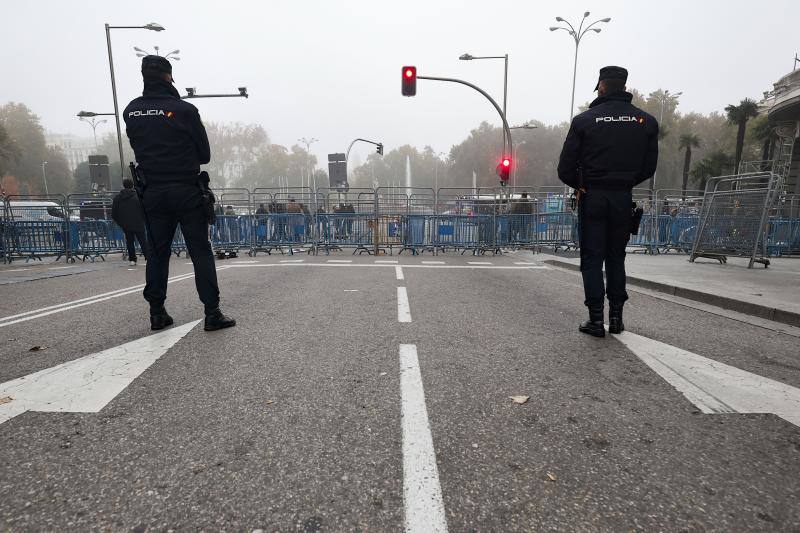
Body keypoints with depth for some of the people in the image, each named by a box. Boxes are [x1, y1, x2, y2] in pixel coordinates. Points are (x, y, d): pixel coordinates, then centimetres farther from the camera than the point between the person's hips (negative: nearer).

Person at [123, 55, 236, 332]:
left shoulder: (131, 111, 7)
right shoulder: (184, 110, -6)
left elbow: (138, 148, 11)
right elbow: (205, 154, -2)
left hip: (152, 192, 4)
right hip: (187, 191, -4)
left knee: (157, 252, 11)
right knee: (201, 251, -2)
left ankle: (157, 313, 15)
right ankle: (212, 313, -4)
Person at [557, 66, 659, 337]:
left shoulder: (584, 120, -4)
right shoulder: (646, 121, 6)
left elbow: (565, 169, -6)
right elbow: (649, 167, 8)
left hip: (592, 197, -3)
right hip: (623, 199, 3)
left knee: (592, 259, 3)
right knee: (616, 258, 14)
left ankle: (596, 320, 3)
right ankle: (616, 317, 17)